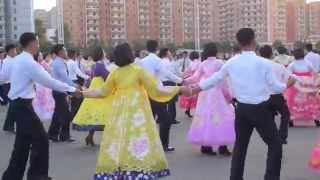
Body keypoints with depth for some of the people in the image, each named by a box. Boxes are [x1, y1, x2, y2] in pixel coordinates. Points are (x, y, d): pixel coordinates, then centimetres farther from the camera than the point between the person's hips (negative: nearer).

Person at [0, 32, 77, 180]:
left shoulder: (17, 60, 10)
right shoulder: (29, 62, -18)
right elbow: (49, 81, -20)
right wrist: (72, 89, -15)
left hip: (17, 104, 10)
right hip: (23, 105, -10)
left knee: (23, 141, 15)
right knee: (40, 139, -3)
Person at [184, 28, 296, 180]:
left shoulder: (231, 63, -1)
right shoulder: (263, 63, -12)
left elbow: (213, 80, 7)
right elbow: (274, 87, -5)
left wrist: (192, 91, 19)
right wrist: (288, 84, 16)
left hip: (242, 109, 4)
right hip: (261, 109, -4)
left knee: (240, 145, 18)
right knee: (275, 144, 9)